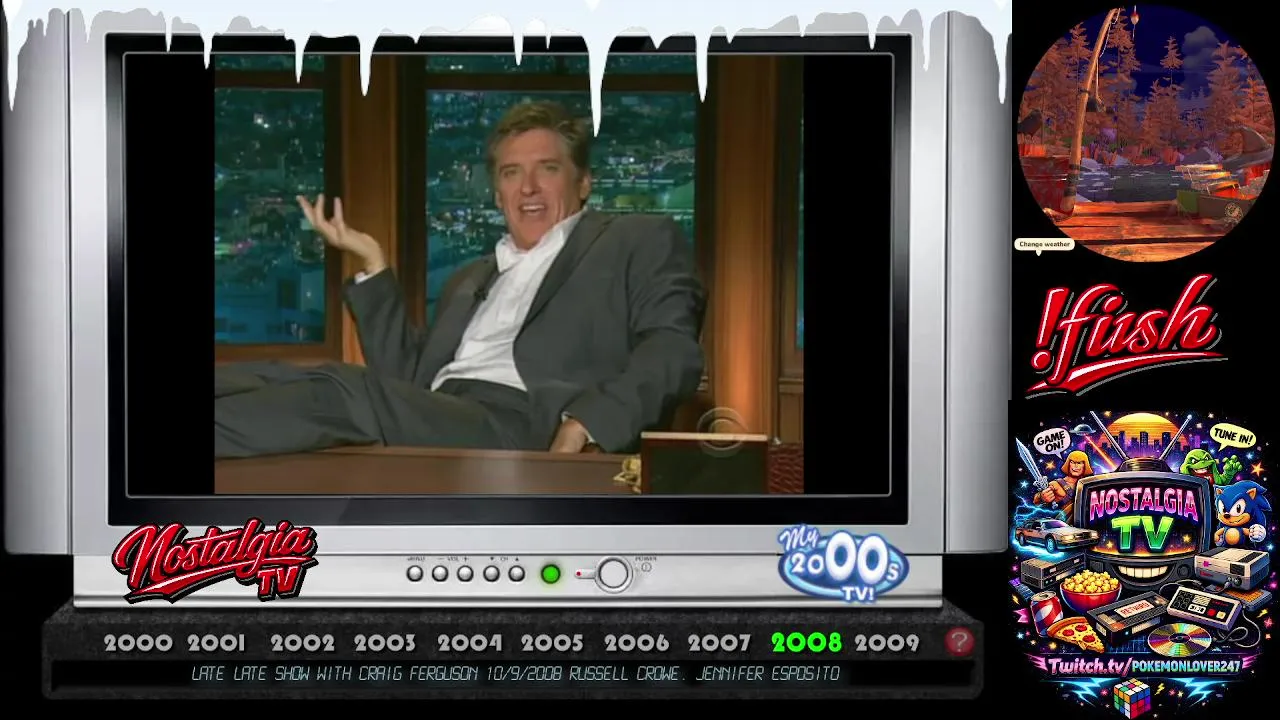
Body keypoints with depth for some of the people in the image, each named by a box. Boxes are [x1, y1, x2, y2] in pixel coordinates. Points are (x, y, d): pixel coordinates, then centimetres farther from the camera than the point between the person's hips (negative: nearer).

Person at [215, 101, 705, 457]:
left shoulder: (640, 243, 15)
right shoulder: (472, 280, 33)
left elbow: (674, 351, -2)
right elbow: (406, 382, 23)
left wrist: (588, 421, -19)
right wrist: (373, 265, 17)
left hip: (532, 431, -6)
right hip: (430, 427, 6)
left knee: (345, 391, -29)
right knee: (271, 378, -19)